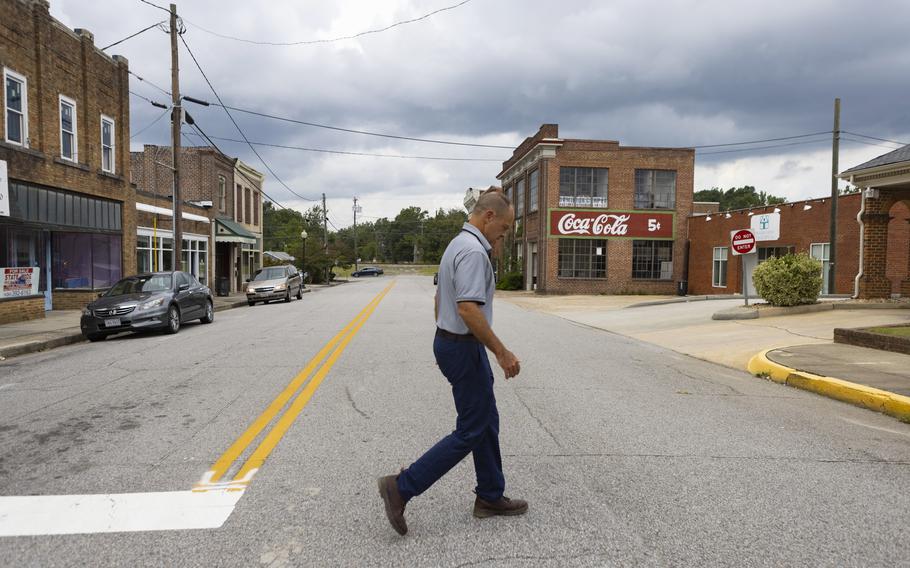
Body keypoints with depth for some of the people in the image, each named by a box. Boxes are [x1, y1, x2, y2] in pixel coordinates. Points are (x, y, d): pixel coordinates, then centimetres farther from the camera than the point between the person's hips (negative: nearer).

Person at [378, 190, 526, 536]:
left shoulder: (458, 245, 13)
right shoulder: (473, 250, -20)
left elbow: (440, 298, 20)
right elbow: (469, 309, -29)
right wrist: (502, 352, -23)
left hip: (451, 341, 11)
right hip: (465, 348, -11)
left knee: (487, 423, 17)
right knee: (470, 431, -1)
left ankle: (490, 497, 28)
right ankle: (402, 488, 2)